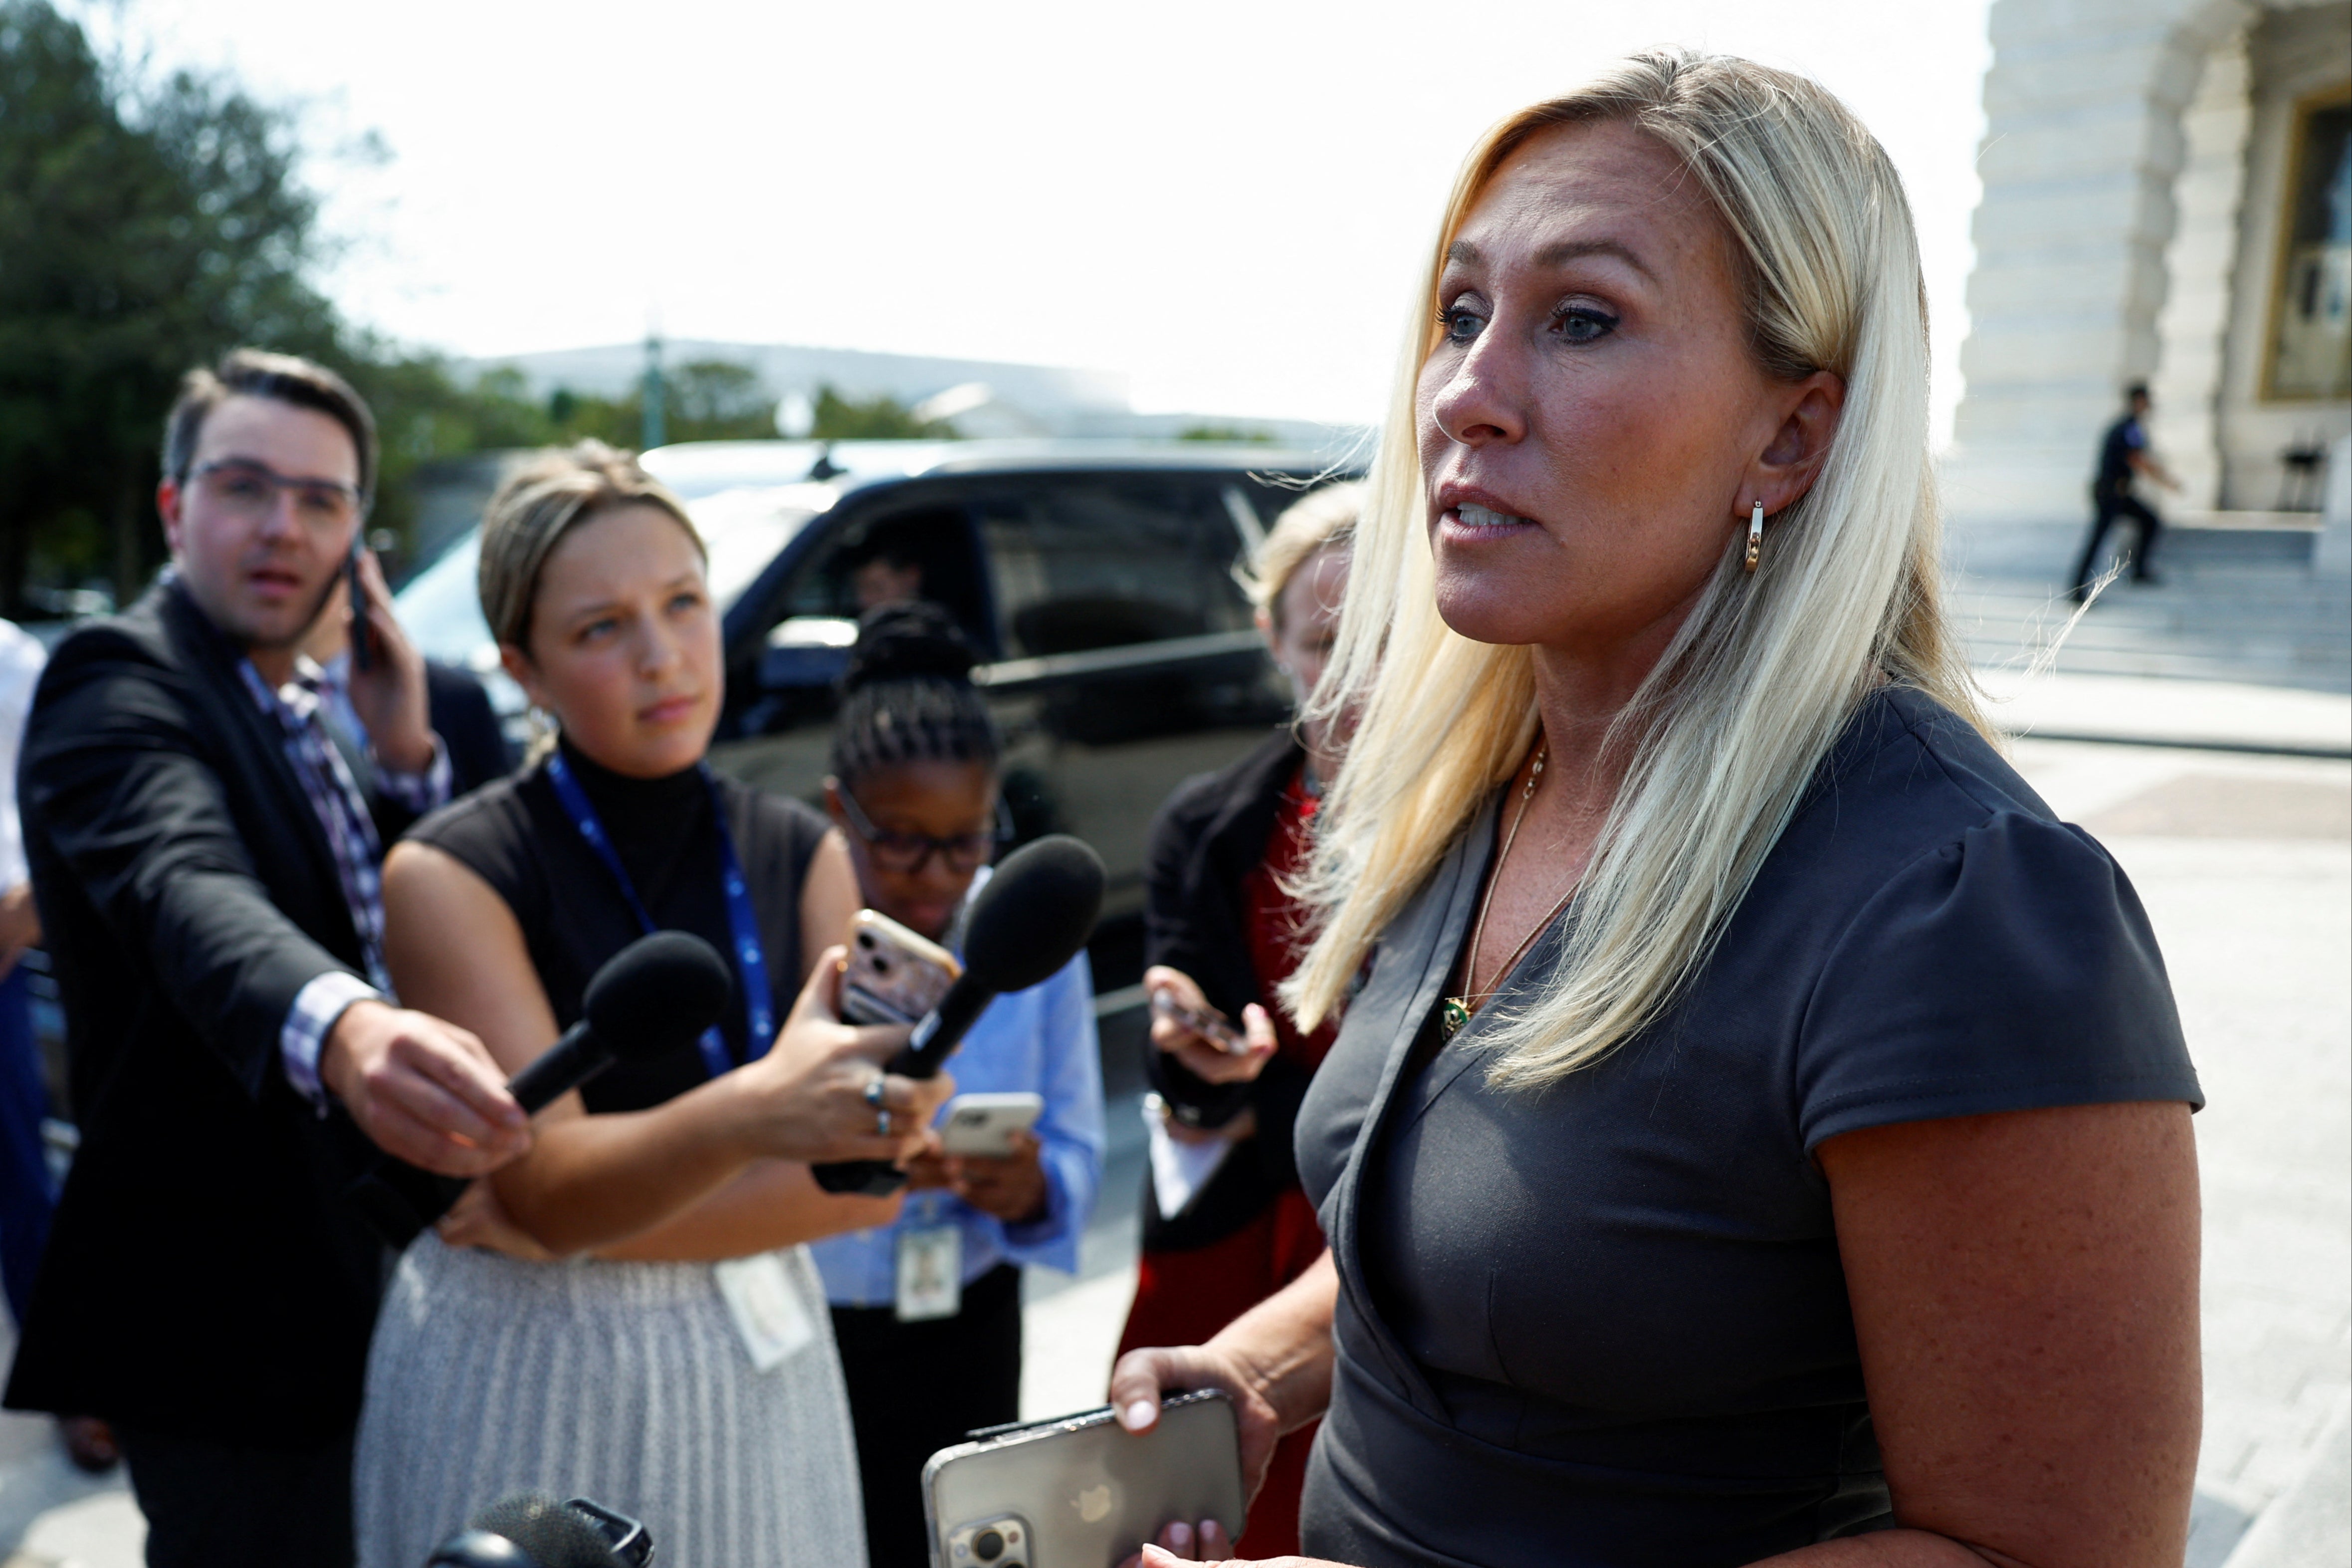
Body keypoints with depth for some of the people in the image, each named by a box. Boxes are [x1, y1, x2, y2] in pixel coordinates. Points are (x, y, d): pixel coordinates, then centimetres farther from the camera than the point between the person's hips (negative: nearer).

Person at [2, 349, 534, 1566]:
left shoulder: (285, 720, 11)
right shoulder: (119, 679, -17)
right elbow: (189, 892, -39)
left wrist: (405, 753, -6)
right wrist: (340, 1029, -59)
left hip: (328, 1300, 10)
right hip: (224, 1324, -9)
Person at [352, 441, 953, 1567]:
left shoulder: (802, 858, -1)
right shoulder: (451, 873, -12)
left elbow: (861, 1178, -8)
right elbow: (548, 1182, -22)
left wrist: (570, 1225, -16)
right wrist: (751, 1112, -42)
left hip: (760, 1368, 3)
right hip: (525, 1381, -3)